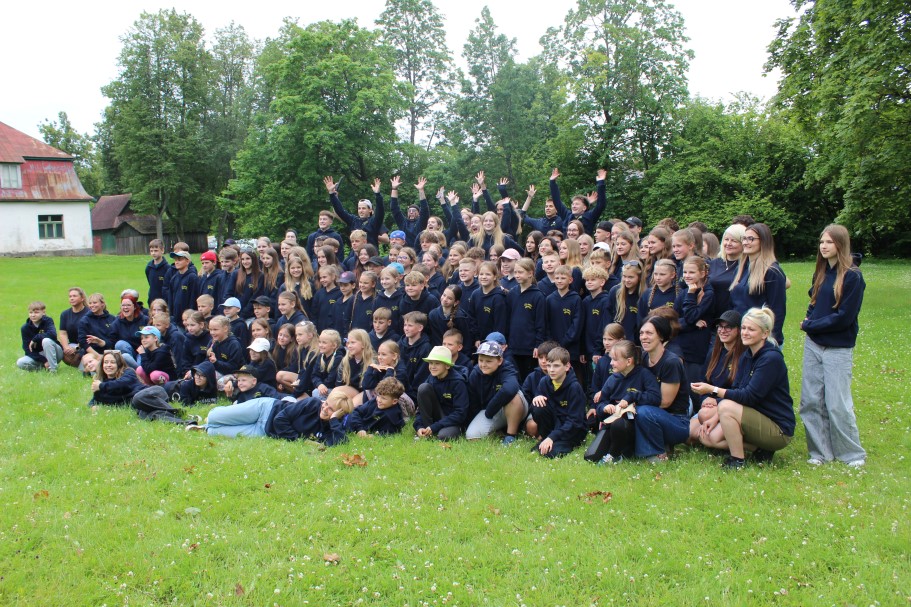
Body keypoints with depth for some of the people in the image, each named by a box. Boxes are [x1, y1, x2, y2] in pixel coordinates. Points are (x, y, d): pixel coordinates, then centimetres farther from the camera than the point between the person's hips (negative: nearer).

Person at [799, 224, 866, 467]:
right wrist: (810, 320, -2)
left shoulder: (852, 276, -11)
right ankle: (820, 451, 17)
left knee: (838, 405, -3)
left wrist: (811, 325, -9)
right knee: (810, 401, 6)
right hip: (813, 345, 6)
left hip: (838, 348, -6)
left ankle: (853, 454, 15)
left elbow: (844, 317, -15)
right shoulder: (821, 273, 10)